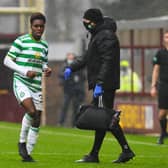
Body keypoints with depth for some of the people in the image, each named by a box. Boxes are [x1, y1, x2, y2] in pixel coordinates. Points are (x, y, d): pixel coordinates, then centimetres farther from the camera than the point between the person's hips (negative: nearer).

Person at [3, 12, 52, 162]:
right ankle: (22, 142, -6)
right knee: (31, 112, -27)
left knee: (36, 123, 2)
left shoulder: (44, 45, 13)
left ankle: (27, 154, 12)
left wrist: (47, 70, 1)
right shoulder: (21, 41, -5)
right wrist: (25, 72, -15)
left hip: (36, 86, 6)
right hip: (21, 83, -6)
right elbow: (7, 61, -5)